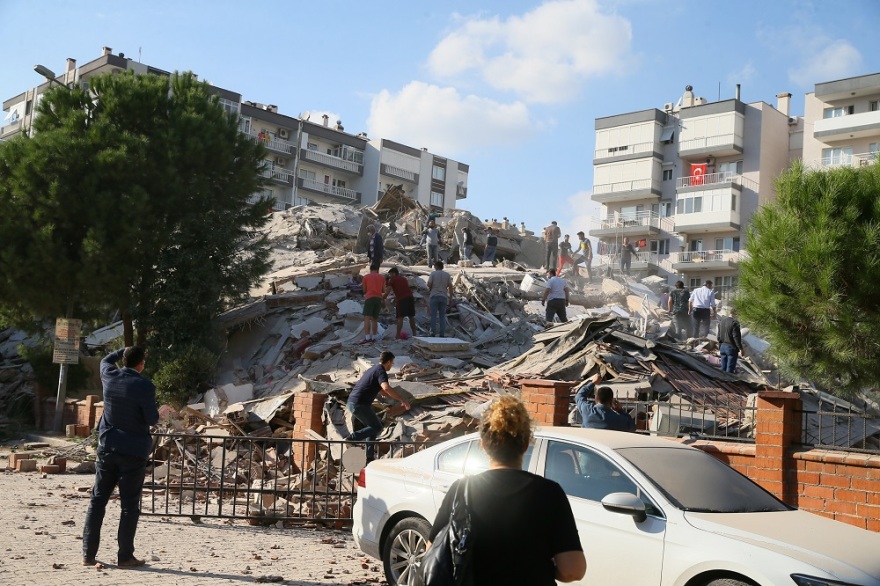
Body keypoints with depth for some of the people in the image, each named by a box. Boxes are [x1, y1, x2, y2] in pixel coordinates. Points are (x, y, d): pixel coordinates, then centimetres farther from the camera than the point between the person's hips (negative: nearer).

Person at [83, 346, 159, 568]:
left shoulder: (109, 377, 0)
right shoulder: (144, 386, -15)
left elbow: (106, 360, 24)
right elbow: (152, 419, -12)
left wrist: (125, 350, 30)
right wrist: (156, 409, 8)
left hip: (107, 447, 5)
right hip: (133, 451, -5)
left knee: (98, 500, 11)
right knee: (129, 505, 2)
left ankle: (88, 554, 13)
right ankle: (125, 556, 4)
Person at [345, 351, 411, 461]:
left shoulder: (373, 369, 21)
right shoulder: (381, 372, -9)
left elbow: (382, 390, 34)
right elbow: (386, 388, -30)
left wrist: (398, 399, 36)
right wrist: (402, 400, -26)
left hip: (351, 403, 9)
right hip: (359, 405, -9)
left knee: (373, 425, 19)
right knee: (377, 428, 0)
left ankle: (368, 456, 15)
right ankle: (352, 438, -14)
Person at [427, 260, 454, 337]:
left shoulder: (433, 274, -2)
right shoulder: (447, 275, 6)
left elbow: (429, 284, -8)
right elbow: (450, 286, 0)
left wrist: (429, 290, 14)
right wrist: (451, 298, 4)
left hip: (434, 297, -3)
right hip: (444, 297, 3)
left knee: (434, 315, 1)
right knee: (442, 316, 6)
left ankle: (433, 333, -5)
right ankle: (442, 334, 1)